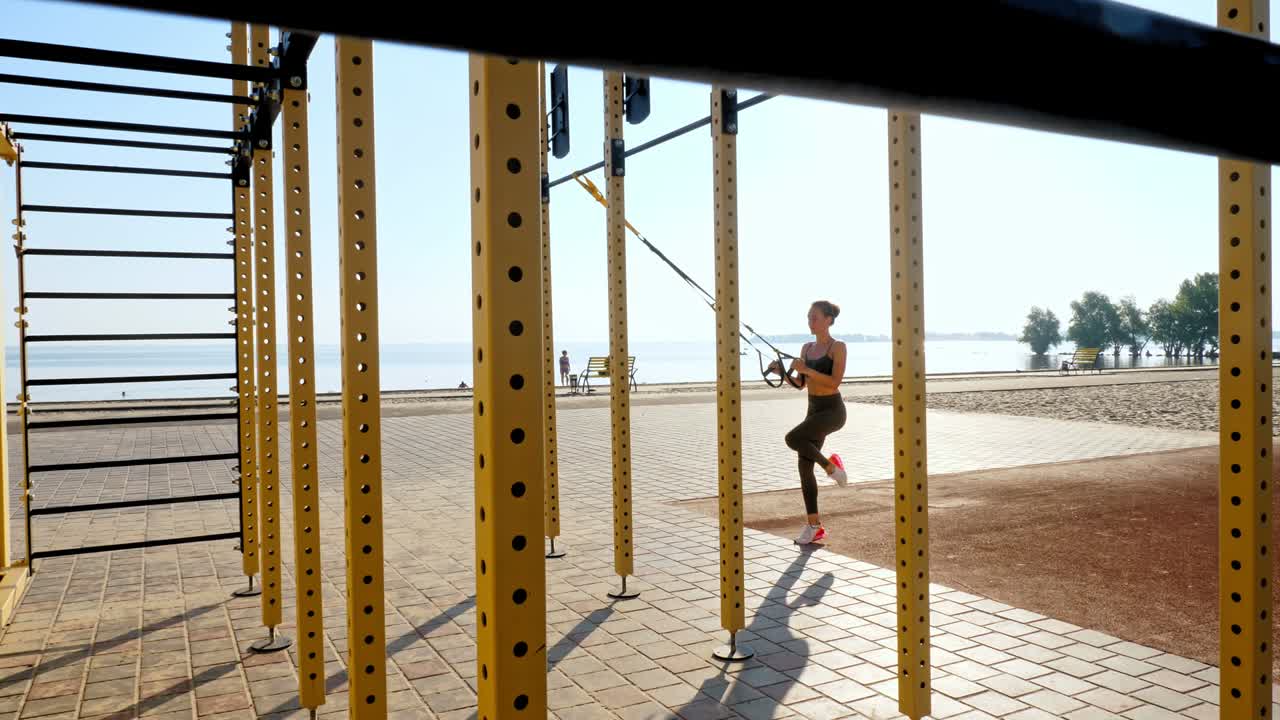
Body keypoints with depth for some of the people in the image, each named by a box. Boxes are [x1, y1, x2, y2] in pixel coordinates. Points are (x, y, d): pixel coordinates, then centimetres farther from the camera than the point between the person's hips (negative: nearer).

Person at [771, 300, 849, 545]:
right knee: (805, 468, 2)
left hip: (833, 410, -7)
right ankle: (814, 526, 10)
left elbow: (834, 382, -20)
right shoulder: (807, 348, 11)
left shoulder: (838, 347, -9)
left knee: (792, 439, -29)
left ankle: (830, 465, -3)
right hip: (814, 411, 7)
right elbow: (800, 384, 13)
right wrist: (782, 371, -4)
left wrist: (807, 369, -25)